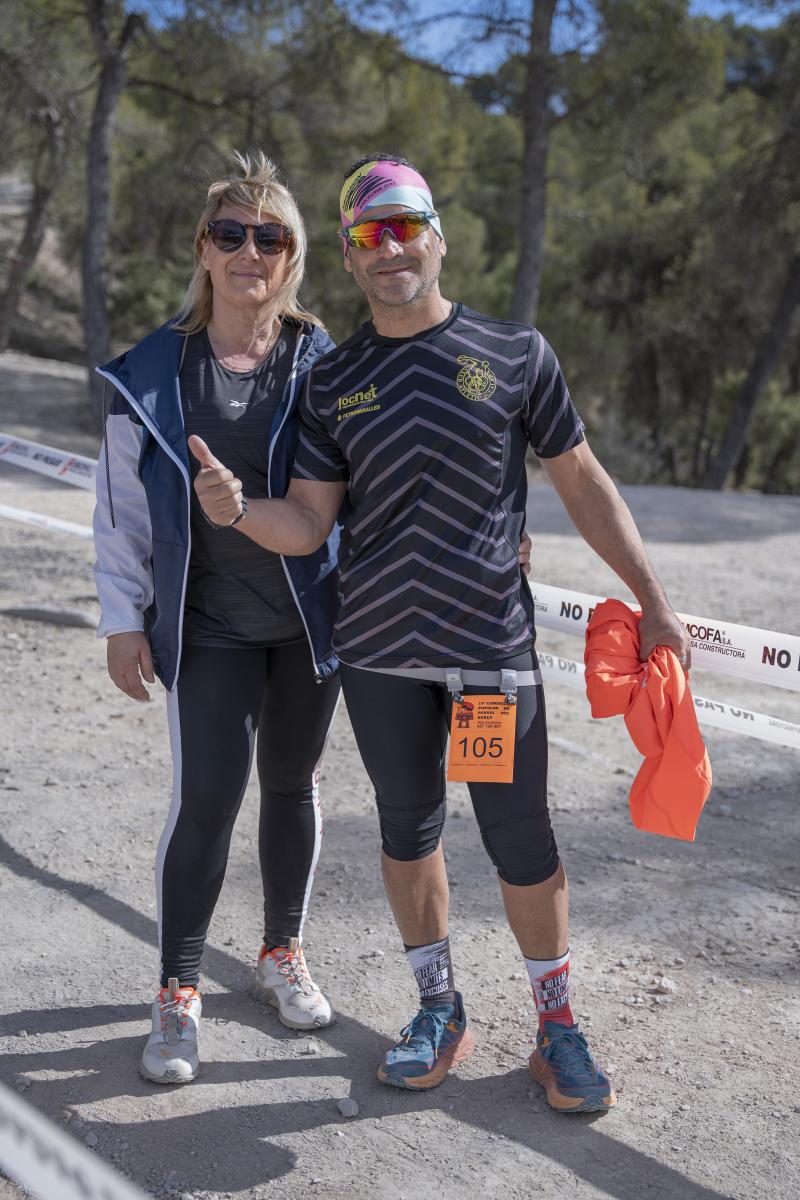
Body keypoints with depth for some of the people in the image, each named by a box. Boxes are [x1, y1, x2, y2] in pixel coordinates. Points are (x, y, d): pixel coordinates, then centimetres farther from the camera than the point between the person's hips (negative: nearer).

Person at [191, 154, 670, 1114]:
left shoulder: (514, 353, 1)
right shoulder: (332, 381, 7)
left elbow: (583, 484, 5)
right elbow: (308, 524, 3)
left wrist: (652, 602, 4)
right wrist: (236, 509, -19)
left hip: (492, 644, -2)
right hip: (378, 648, 3)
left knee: (521, 840, 3)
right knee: (408, 827, 13)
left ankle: (558, 1030, 24)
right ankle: (440, 1012, 33)